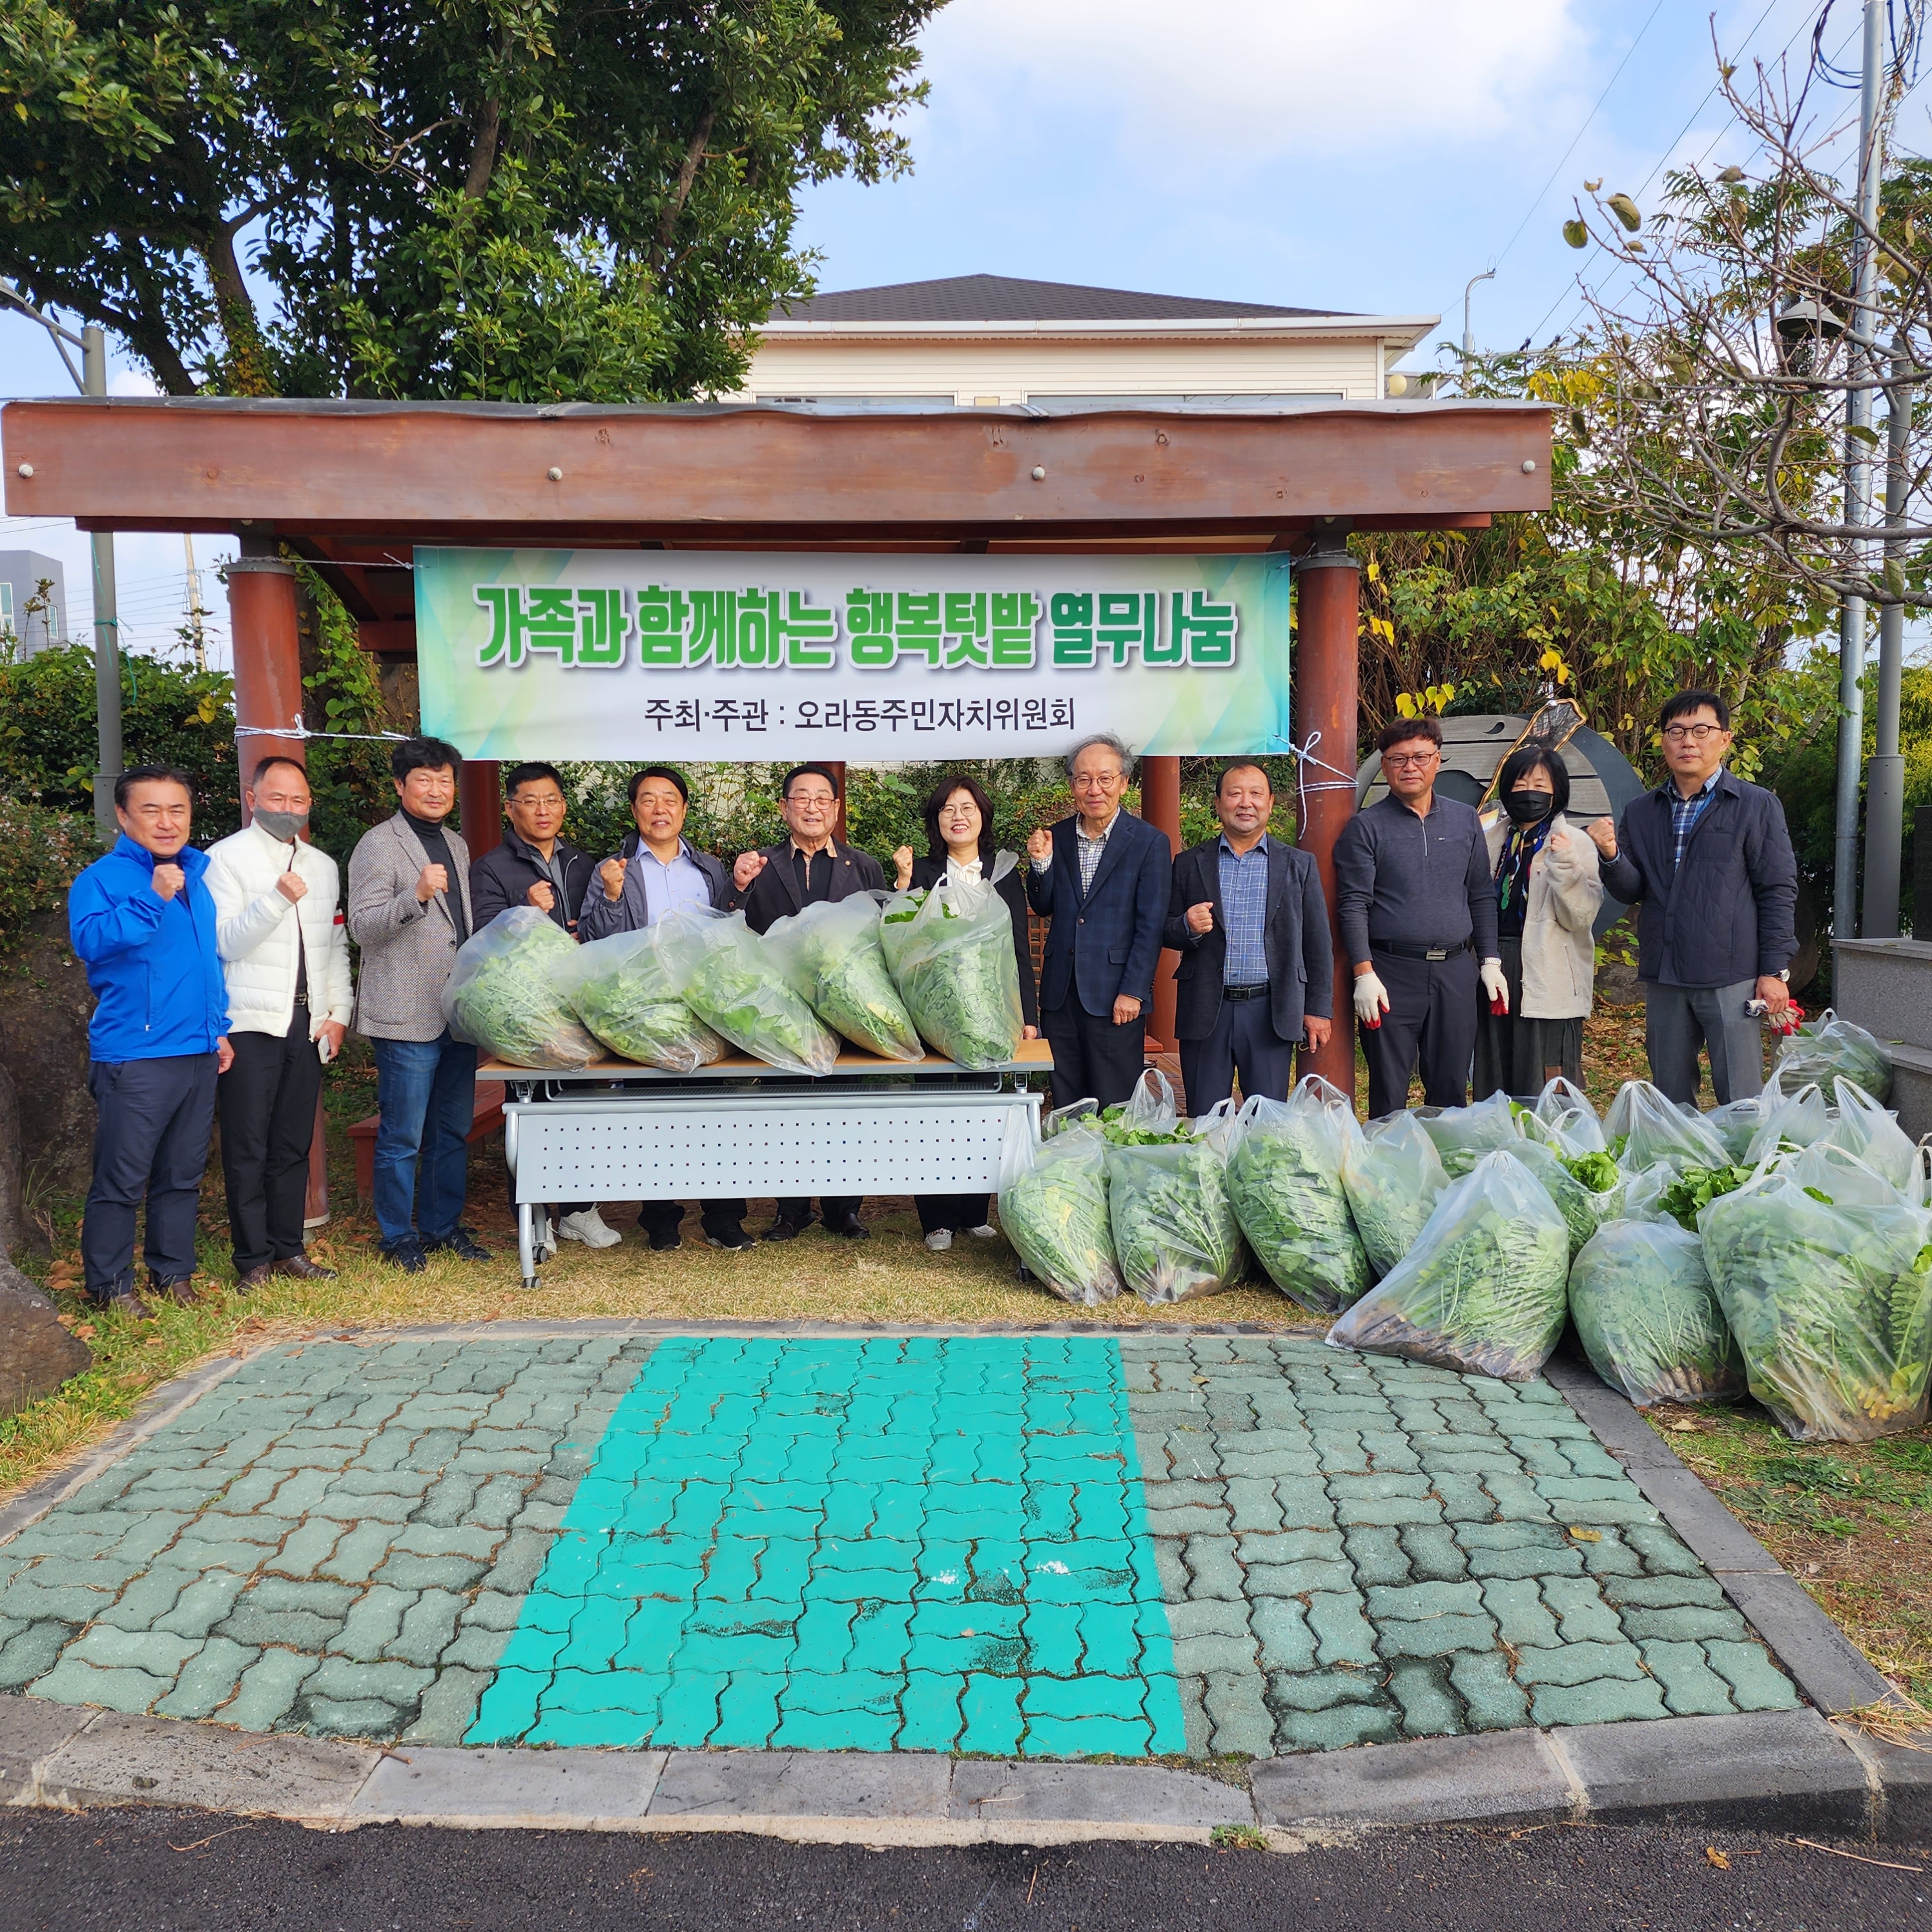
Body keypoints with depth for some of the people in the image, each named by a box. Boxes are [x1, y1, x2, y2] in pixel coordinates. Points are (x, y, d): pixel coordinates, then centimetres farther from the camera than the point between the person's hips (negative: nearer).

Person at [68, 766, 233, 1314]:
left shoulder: (199, 875, 12)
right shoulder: (102, 878, -6)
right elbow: (90, 941, -24)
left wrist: (219, 1028, 17)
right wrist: (152, 897, -30)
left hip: (198, 1053, 6)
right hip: (133, 1057, -6)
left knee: (183, 1175, 14)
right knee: (121, 1179, -1)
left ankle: (173, 1273, 25)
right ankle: (108, 1285, 12)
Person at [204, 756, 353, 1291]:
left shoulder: (323, 866, 16)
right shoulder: (226, 858, -1)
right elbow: (227, 942, -8)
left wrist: (338, 1013, 9)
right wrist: (278, 898, -21)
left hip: (307, 1026, 5)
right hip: (250, 1025, -4)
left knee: (293, 1146, 9)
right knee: (248, 1148, 0)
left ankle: (288, 1249, 18)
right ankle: (253, 1260, 9)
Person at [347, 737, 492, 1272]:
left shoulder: (456, 846, 18)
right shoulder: (378, 845, -5)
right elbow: (363, 927, -14)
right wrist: (417, 895, -29)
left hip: (459, 1012, 7)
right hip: (408, 1016, -7)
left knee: (453, 1130, 13)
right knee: (403, 1136, 0)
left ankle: (444, 1225, 24)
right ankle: (399, 1236, 13)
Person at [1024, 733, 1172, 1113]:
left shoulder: (1149, 842, -4)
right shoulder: (1056, 837, 8)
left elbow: (1151, 926, -6)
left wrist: (1133, 992, -11)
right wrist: (1042, 864, -5)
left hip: (1115, 996, -4)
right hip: (1060, 993, 4)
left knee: (1115, 1111, 2)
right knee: (1065, 1107, 10)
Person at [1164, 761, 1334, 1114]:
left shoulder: (1299, 865, 8)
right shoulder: (1190, 864, 8)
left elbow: (1318, 943, 8)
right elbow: (1168, 934, 10)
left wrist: (1319, 1008, 4)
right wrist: (1188, 927, -13)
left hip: (1271, 1012, 0)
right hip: (1205, 1012, 1)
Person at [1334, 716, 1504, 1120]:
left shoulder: (1466, 820, 12)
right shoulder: (1366, 827, 0)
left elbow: (1482, 896, 15)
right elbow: (1353, 906, -5)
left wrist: (1490, 962, 8)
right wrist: (1364, 975, -13)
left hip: (1455, 971, 4)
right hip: (1391, 973, -3)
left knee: (1451, 1088, 10)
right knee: (1389, 1095, 1)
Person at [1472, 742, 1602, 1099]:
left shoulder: (1576, 844, 0)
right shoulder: (1491, 840, 10)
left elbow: (1580, 918, -9)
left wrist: (1565, 865, -20)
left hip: (1549, 980, -4)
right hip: (1496, 972, 4)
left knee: (1545, 1094, -2)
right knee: (1493, 1087, 9)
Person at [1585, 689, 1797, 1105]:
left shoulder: (1757, 806, 2)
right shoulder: (1641, 813, 13)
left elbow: (1778, 891, -1)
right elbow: (1630, 891, 8)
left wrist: (1775, 970, -8)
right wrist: (1611, 855, -13)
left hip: (1732, 977, -4)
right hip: (1662, 978, 4)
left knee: (1742, 1102, -3)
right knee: (1670, 1102, 12)